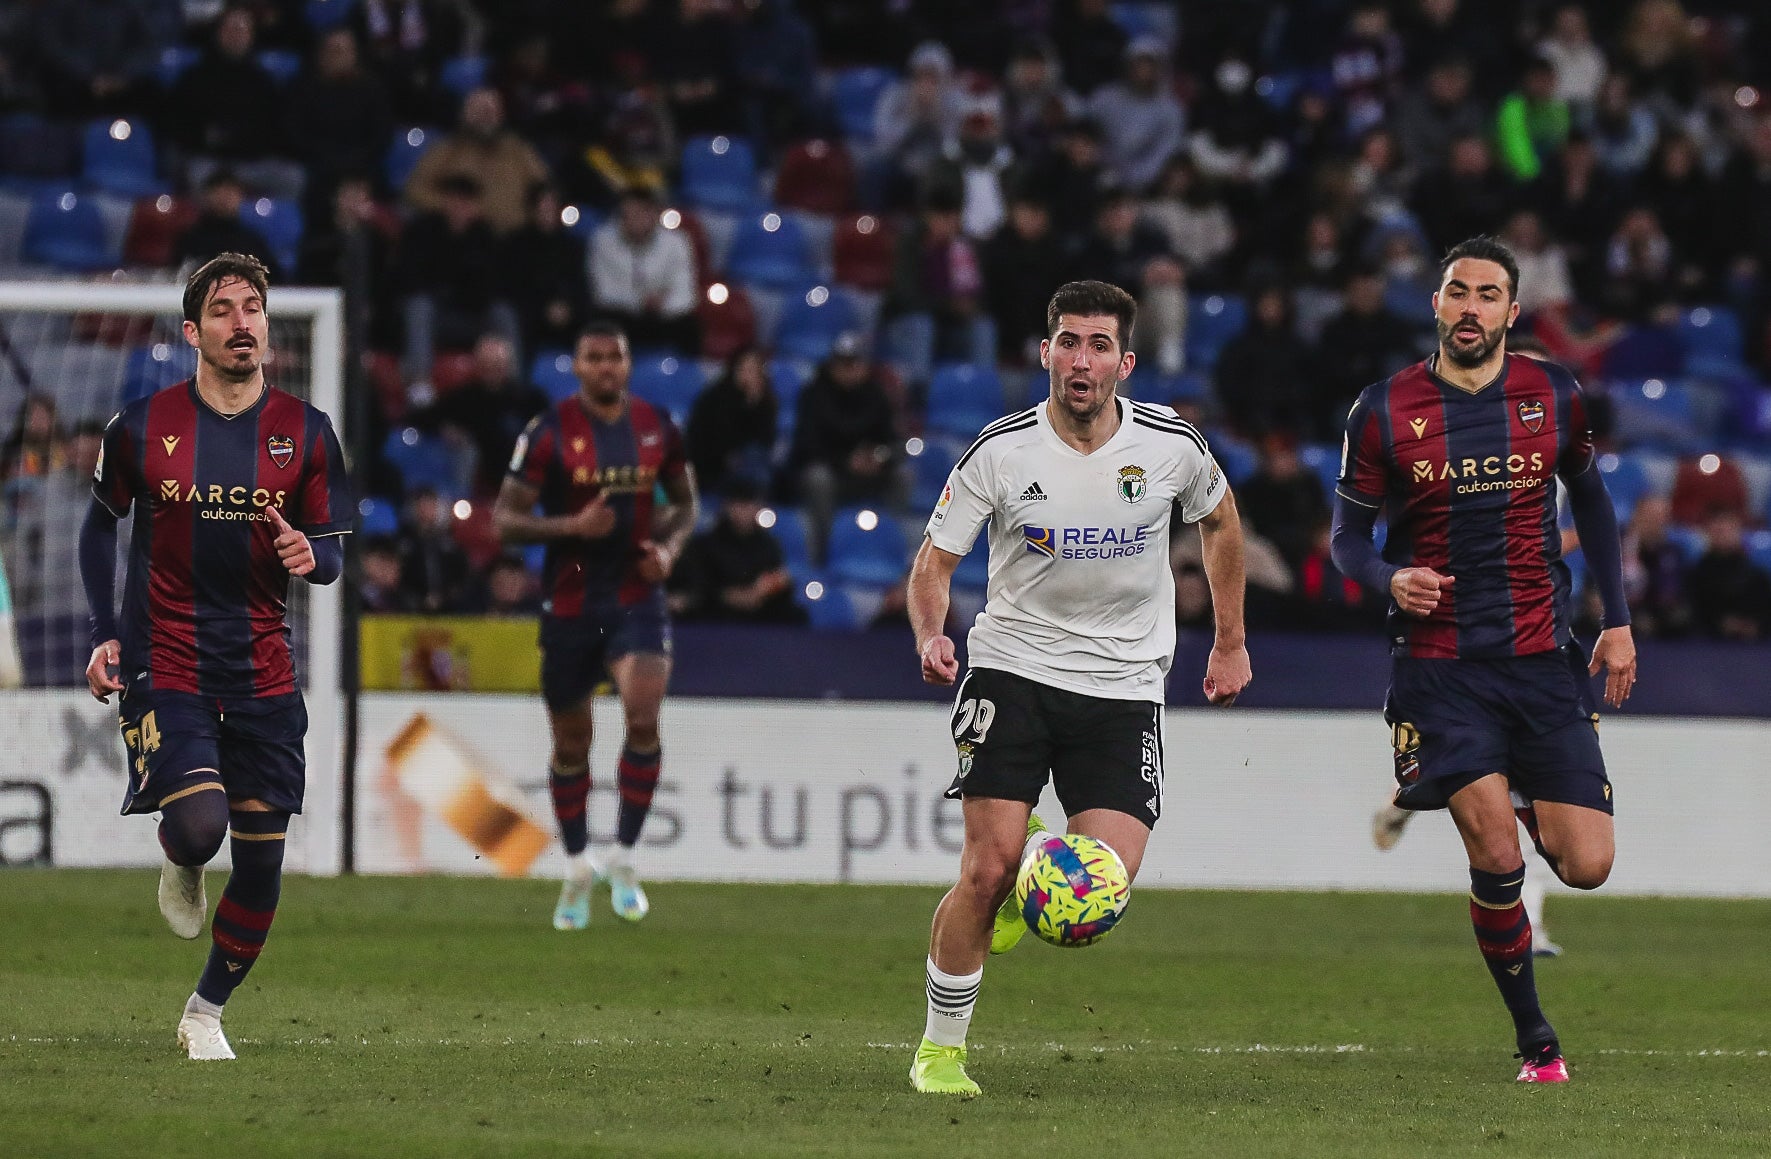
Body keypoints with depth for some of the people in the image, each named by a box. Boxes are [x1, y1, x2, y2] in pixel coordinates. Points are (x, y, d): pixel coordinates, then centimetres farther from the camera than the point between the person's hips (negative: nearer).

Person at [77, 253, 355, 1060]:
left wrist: (310, 555, -17)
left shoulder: (305, 433, 1)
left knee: (262, 864, 1)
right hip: (164, 663, -2)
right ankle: (180, 866, 15)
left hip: (263, 673, 2)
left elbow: (331, 554, 7)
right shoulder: (143, 427, -2)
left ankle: (206, 1012, 22)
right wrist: (105, 634, 4)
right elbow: (101, 524, 13)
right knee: (199, 822, -23)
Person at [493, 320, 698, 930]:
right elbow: (504, 519, -7)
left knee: (644, 715, -20)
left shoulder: (657, 427, 3)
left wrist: (669, 546, -3)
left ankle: (623, 861, -7)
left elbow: (684, 501, 18)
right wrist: (571, 526, -22)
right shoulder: (548, 433, -7)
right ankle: (577, 869, 28)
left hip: (637, 598, 1)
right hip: (569, 602, -1)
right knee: (571, 742, 8)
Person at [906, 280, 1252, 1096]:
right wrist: (930, 637, -23)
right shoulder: (1002, 452, -9)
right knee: (986, 869, -13)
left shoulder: (1171, 447, -5)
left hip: (1123, 685, 1)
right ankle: (941, 1050, 4)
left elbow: (1220, 521, 17)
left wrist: (1230, 643, 19)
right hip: (1014, 668, -1)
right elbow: (934, 562, -2)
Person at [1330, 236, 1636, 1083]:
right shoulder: (1384, 411, -2)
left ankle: (1531, 807, 32)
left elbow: (1591, 501, 18)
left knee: (1586, 866, -6)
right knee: (1495, 856, -16)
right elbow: (1348, 536, 5)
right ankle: (1534, 1038, 3)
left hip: (1542, 658, 2)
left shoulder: (1554, 398, 4)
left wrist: (1617, 621, 13)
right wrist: (1391, 580, -18)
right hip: (1439, 668, -2)